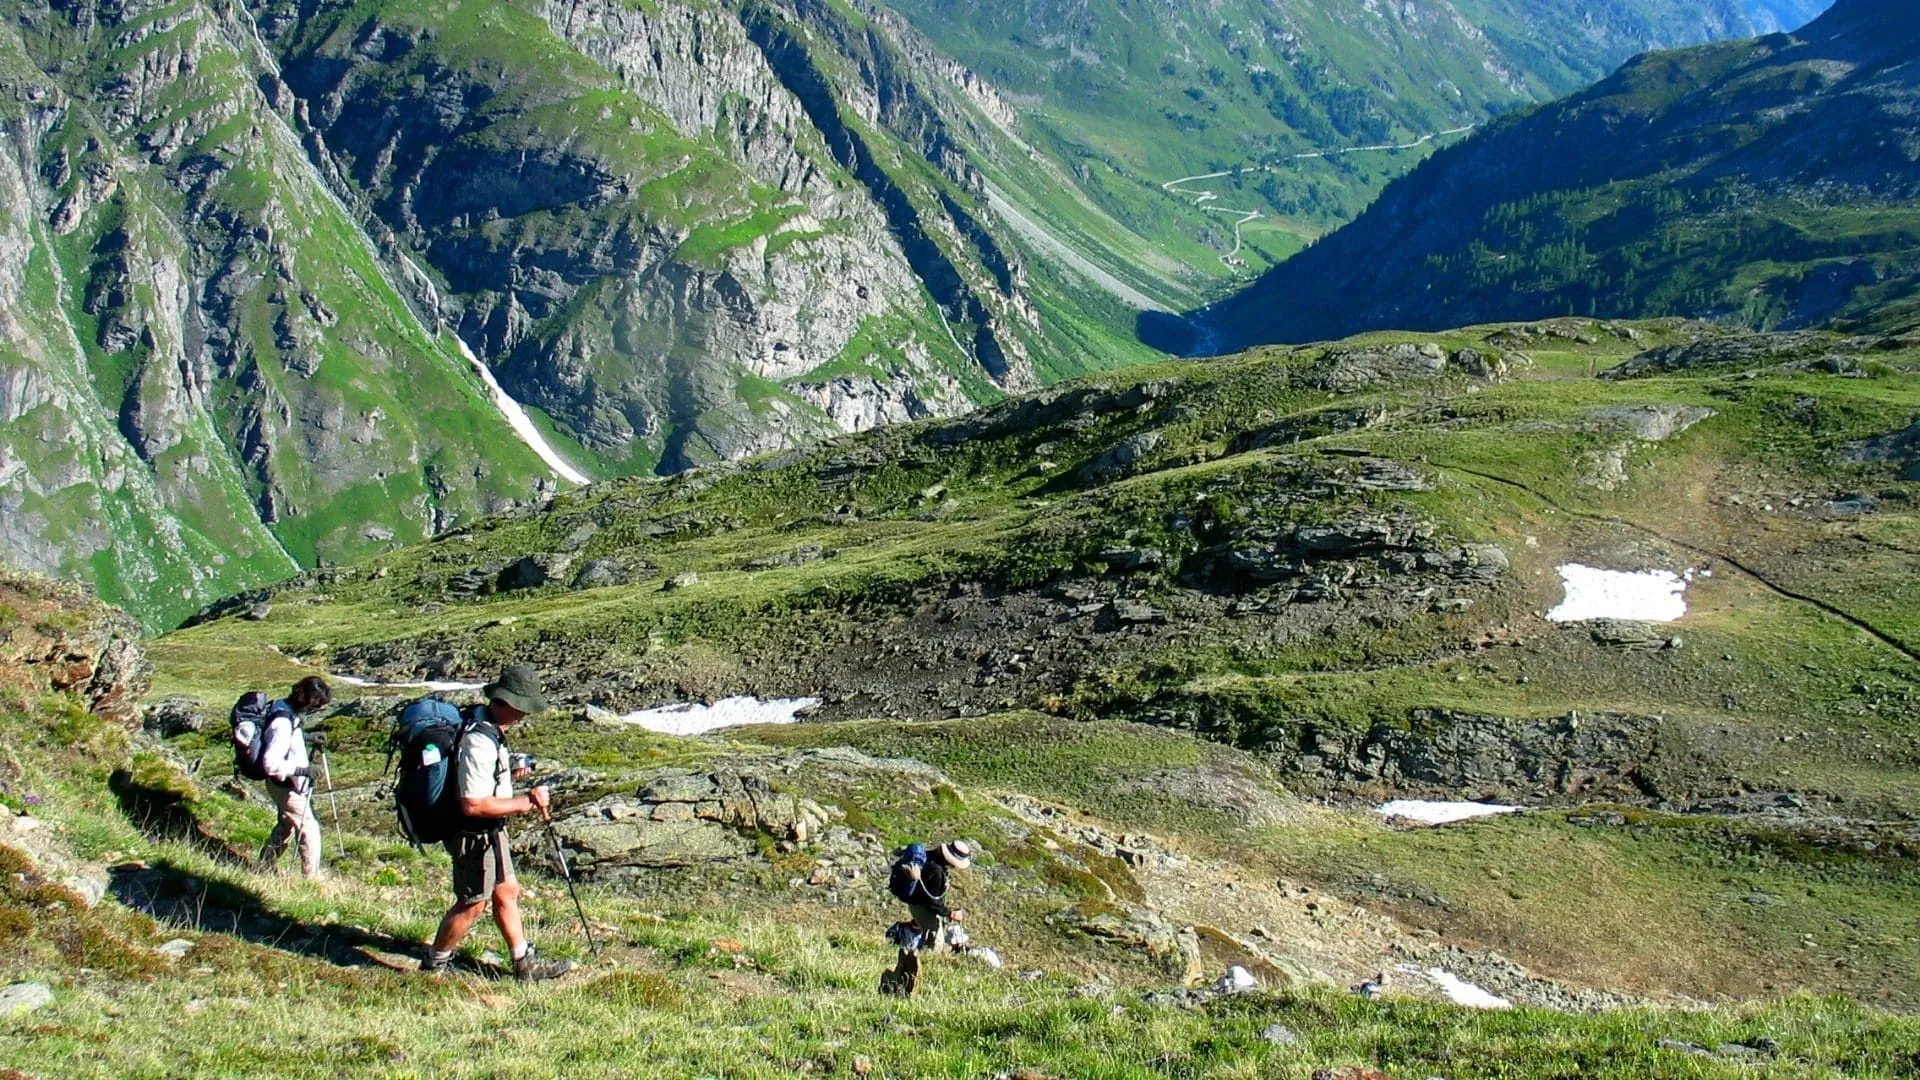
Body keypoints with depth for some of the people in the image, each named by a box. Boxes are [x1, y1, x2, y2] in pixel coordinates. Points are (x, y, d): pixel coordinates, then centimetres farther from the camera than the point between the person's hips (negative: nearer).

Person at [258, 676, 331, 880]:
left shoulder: (287, 709, -2)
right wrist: (300, 769, -24)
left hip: (288, 783, 10)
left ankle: (264, 868, 38)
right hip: (286, 786, -10)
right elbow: (271, 763, -33)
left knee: (287, 826, 25)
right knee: (309, 830, 0)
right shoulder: (283, 723, -31)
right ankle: (311, 878, 10)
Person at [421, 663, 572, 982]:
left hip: (489, 831, 10)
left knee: (507, 892, 16)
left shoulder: (486, 725, 2)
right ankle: (434, 964, 24)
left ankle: (525, 963, 27)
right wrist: (525, 803, -24)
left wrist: (511, 776, 2)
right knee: (473, 904, 6)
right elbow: (473, 804, -31)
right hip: (474, 835, -10)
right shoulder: (480, 742, -29)